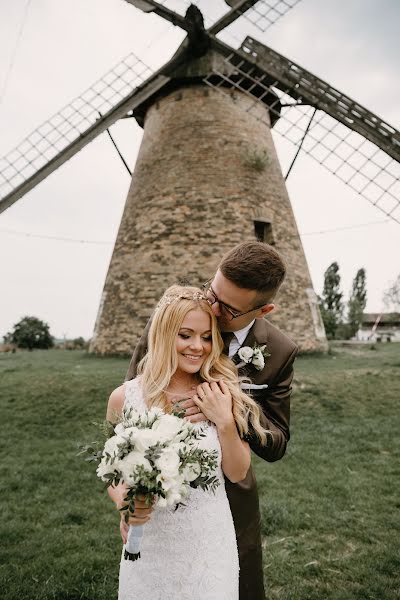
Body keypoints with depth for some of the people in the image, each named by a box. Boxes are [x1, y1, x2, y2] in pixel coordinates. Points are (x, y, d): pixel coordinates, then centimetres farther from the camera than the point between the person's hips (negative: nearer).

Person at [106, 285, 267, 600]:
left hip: (210, 544, 0)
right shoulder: (125, 397, -13)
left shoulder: (223, 395, -10)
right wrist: (124, 501, -19)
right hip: (149, 545, 0)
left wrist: (225, 421, -19)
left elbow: (237, 474, -4)